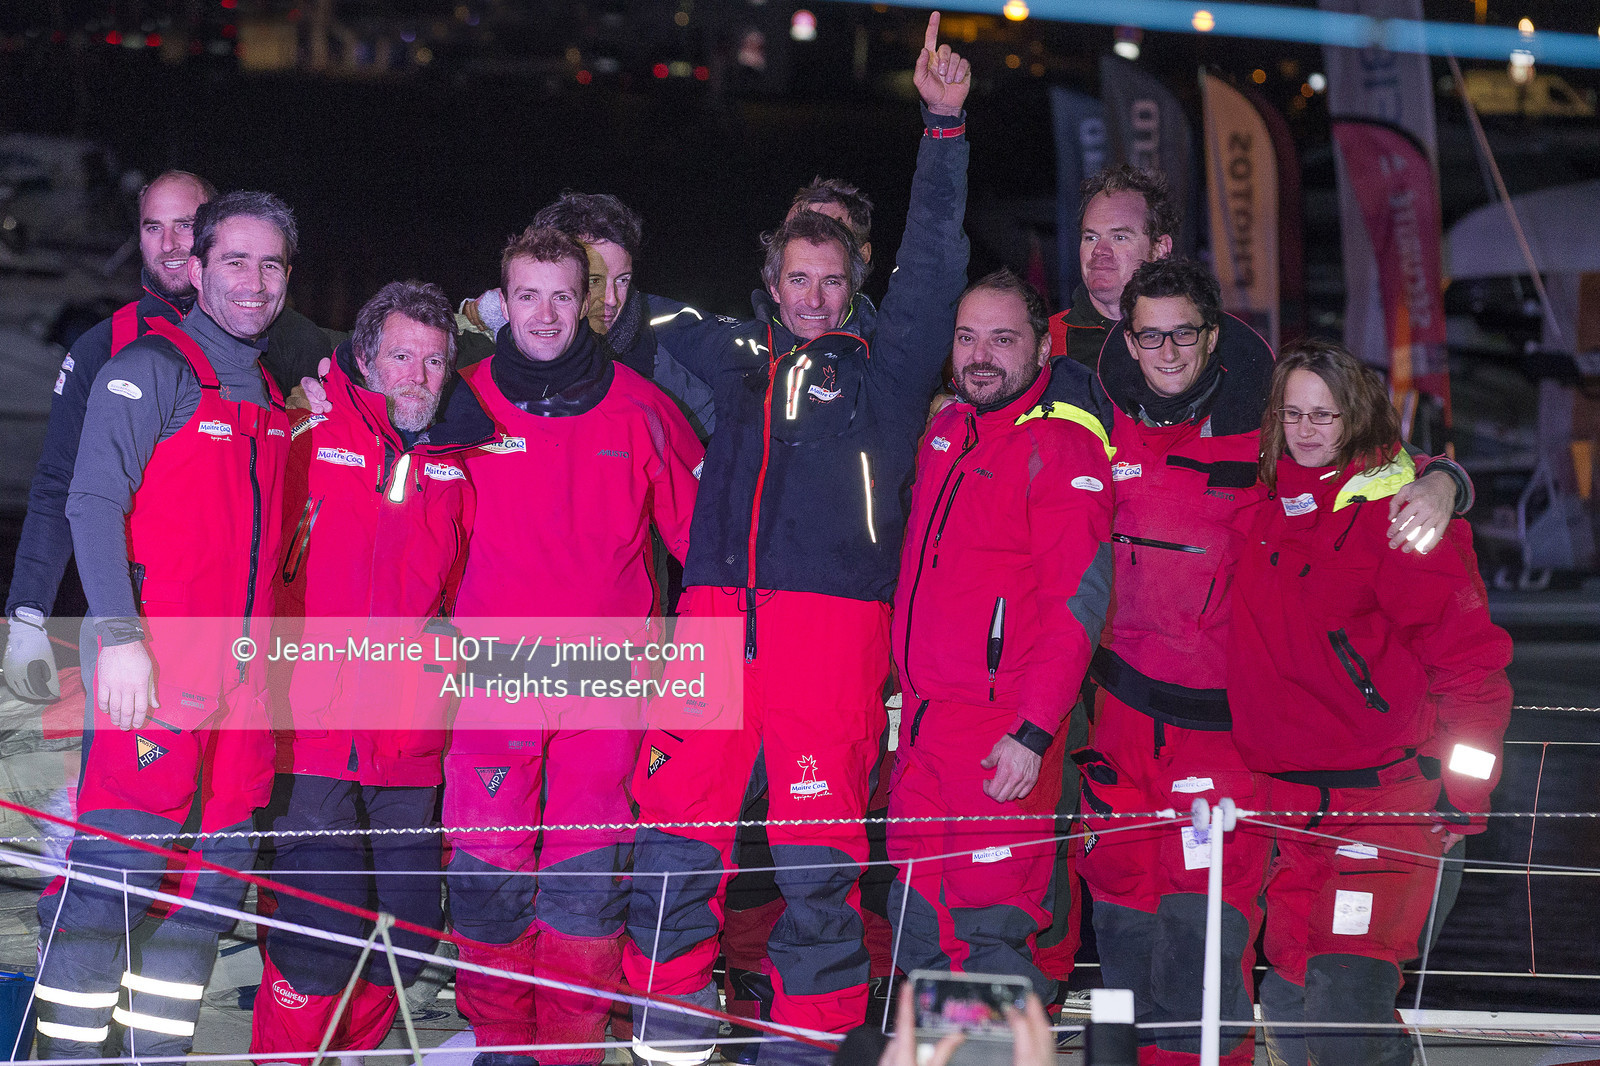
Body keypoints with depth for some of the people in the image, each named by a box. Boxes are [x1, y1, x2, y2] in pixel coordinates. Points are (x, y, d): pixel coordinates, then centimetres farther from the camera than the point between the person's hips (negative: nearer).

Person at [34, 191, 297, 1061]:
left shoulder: (274, 398, 19)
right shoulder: (151, 370, -4)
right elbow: (93, 503, -11)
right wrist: (119, 633, -19)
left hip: (243, 671, 7)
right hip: (152, 663, -7)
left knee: (217, 871, 7)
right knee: (120, 864, -11)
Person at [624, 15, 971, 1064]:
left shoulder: (884, 362, 12)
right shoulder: (736, 353, 20)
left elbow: (935, 260, 4)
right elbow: (652, 327, 37)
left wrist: (944, 125, -1)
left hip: (833, 612, -3)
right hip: (719, 607, 3)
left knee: (818, 836, -6)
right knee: (675, 818, -3)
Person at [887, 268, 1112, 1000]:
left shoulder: (1063, 446, -10)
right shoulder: (946, 432, 15)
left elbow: (1077, 604, -15)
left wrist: (1033, 733, -20)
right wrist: (904, 693, 19)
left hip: (1004, 737, -8)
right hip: (922, 722, 8)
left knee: (988, 931, -8)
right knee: (920, 934, 11)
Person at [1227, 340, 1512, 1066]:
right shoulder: (1271, 507, 10)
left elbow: (1469, 655, -11)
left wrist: (1462, 792, -15)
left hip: (1388, 796, -7)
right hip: (1292, 803, 7)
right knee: (1289, 1005, 9)